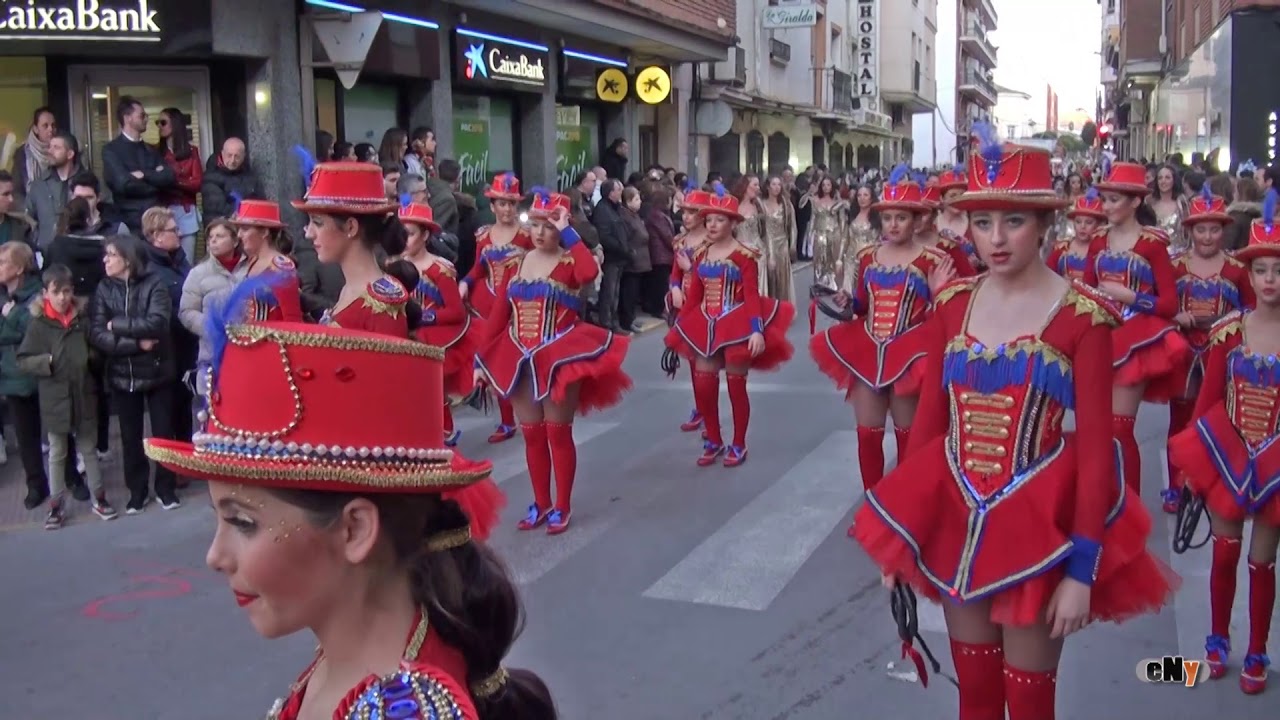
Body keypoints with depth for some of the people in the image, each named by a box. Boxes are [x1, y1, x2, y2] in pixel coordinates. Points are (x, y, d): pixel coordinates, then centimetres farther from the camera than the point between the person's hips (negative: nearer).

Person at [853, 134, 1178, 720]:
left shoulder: (1081, 316, -12)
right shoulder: (952, 304, 1)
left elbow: (1094, 445, -12)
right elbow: (929, 418, 5)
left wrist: (1082, 569, -15)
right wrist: (899, 533, 6)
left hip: (1038, 521, -4)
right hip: (956, 517, 4)